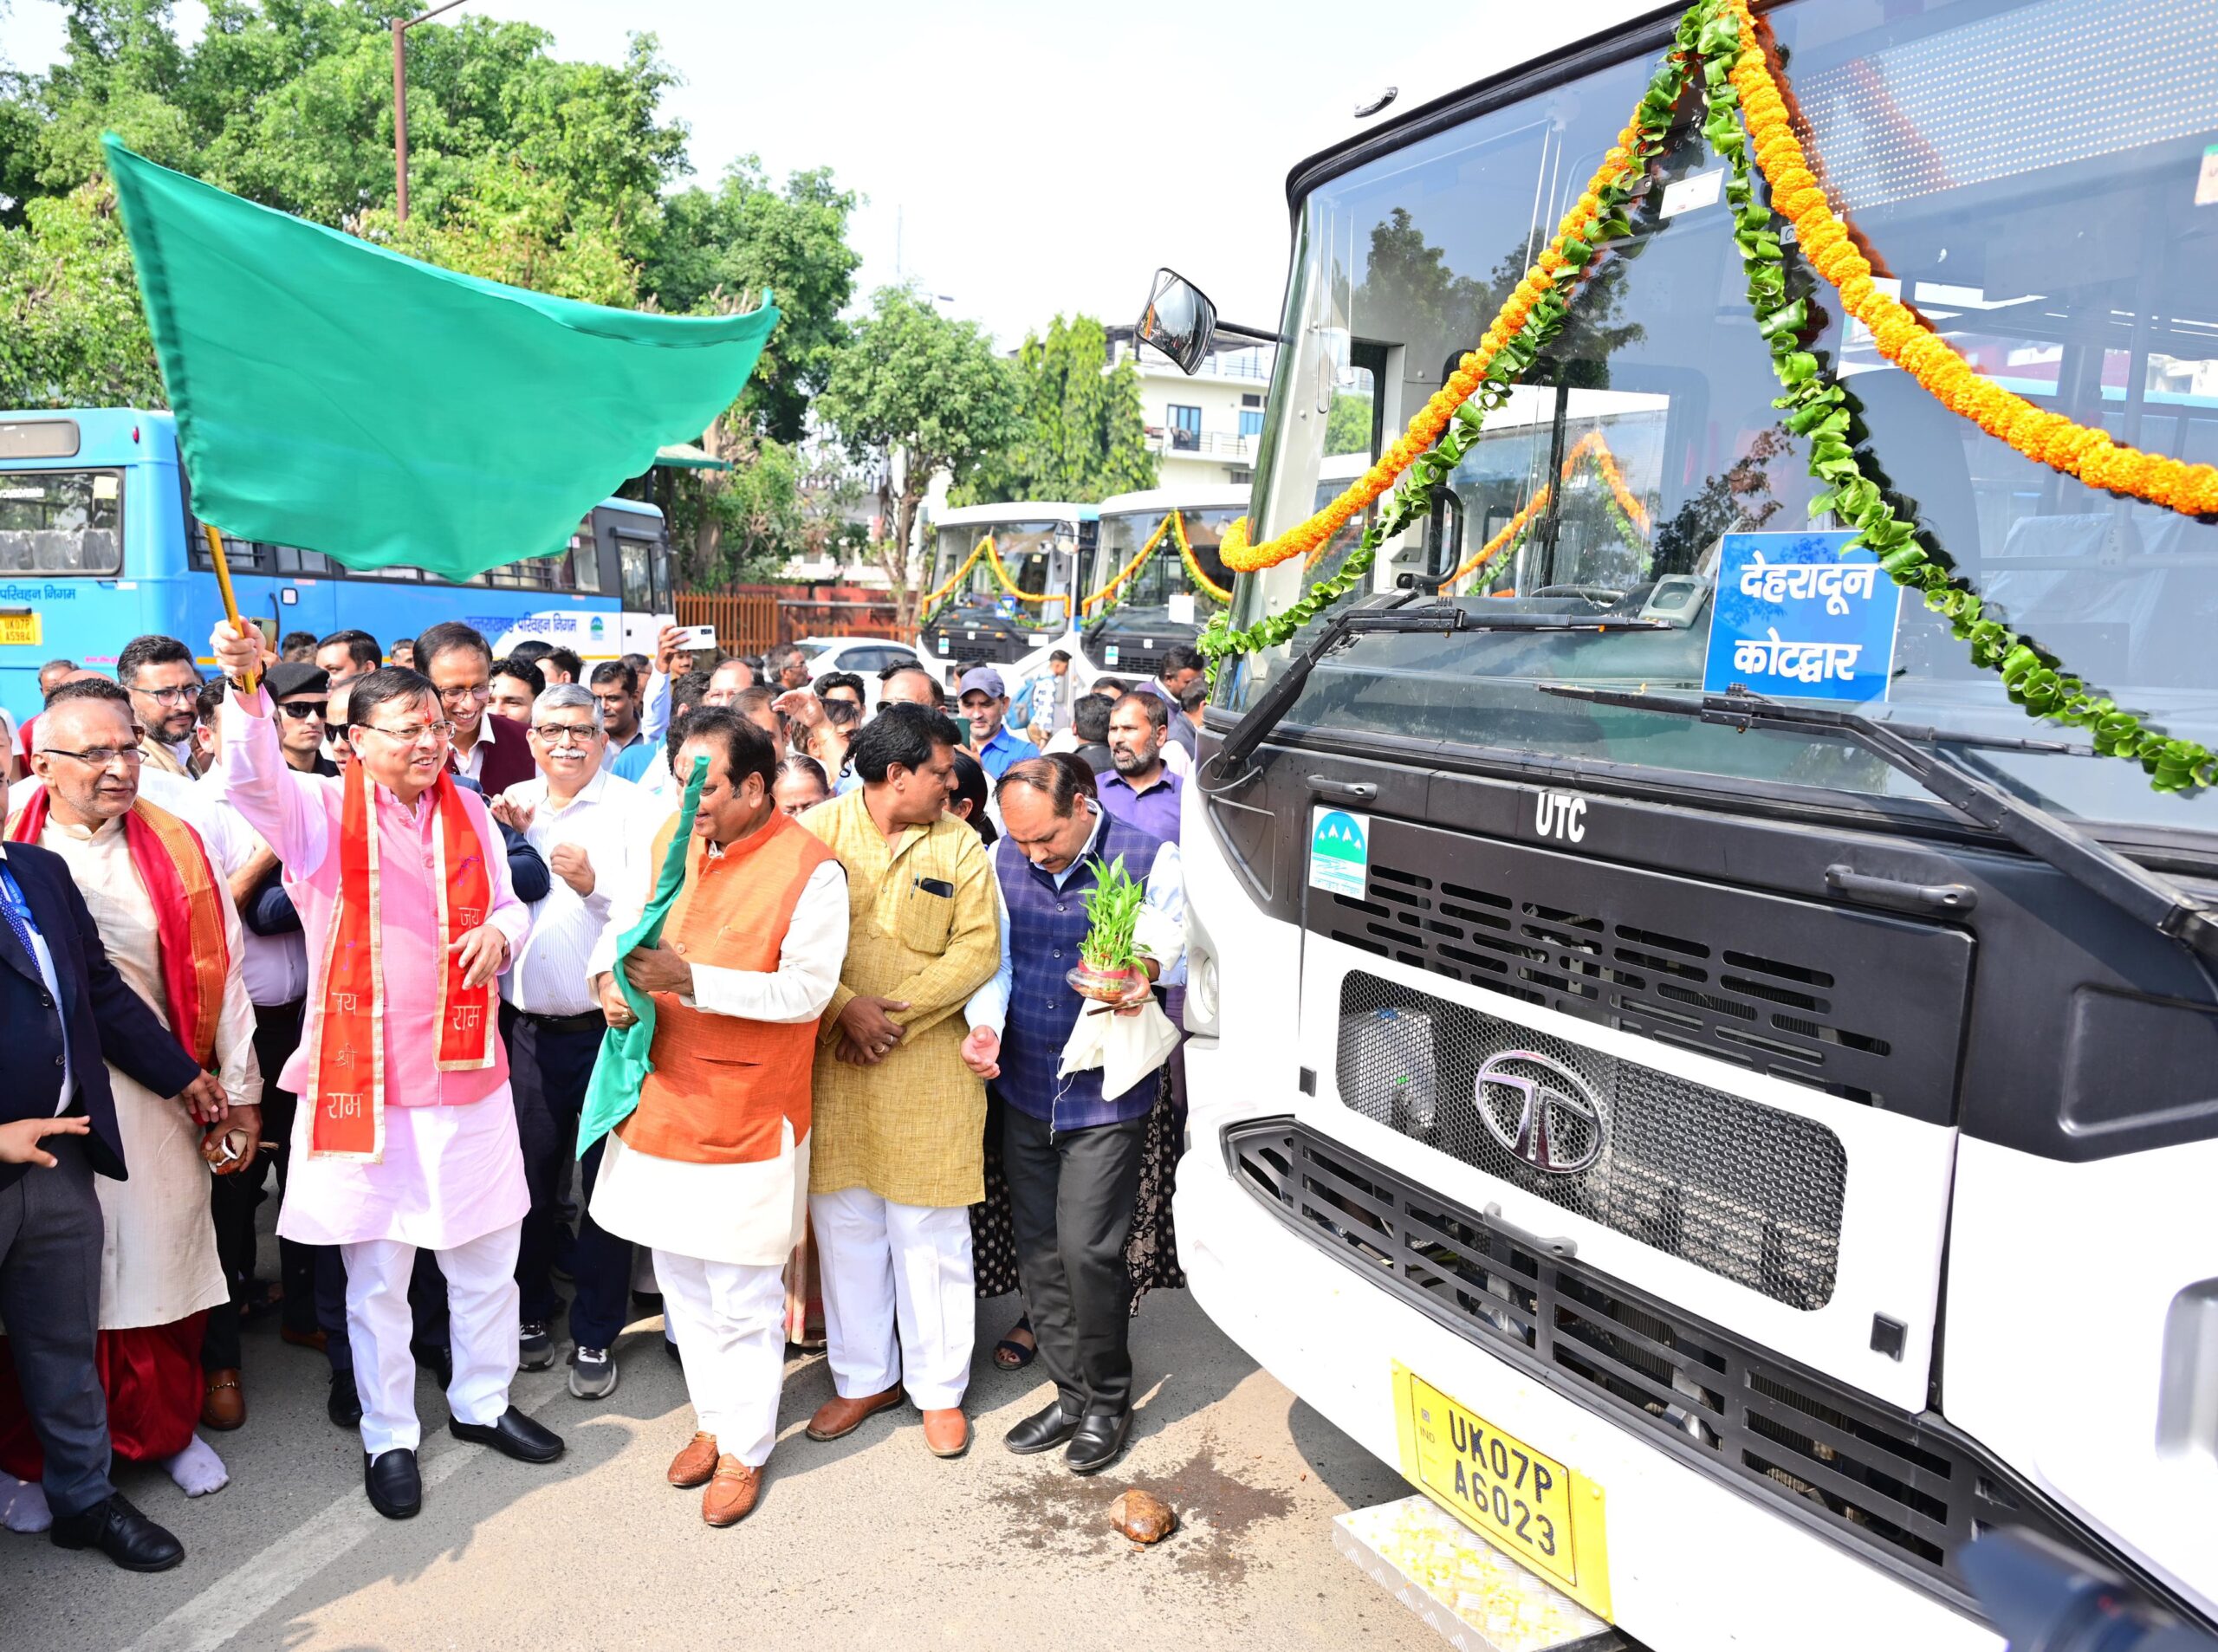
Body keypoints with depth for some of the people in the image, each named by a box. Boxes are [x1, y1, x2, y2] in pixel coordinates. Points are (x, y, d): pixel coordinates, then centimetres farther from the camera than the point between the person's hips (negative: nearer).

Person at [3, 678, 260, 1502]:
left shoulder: (175, 847, 4)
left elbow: (219, 973, 6)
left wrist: (241, 1093, 6)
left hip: (160, 1096, 2)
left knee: (160, 1259, 10)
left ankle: (166, 1427, 31)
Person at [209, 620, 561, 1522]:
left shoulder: (468, 812, 7)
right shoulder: (321, 811, -7)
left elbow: (509, 905, 16)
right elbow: (252, 779, -28)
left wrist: (500, 931, -9)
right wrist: (245, 689, -46)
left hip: (467, 1076, 4)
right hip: (363, 1083, -4)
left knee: (486, 1258, 16)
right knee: (377, 1275, 10)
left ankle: (482, 1402, 37)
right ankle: (388, 1437, 28)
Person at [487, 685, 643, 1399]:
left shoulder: (634, 809, -5)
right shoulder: (510, 805, 8)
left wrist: (596, 884, -26)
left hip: (608, 1026, -4)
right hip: (528, 1025, 4)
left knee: (606, 1185, 5)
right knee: (531, 1178, 15)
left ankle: (595, 1337, 20)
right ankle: (532, 1311, 35)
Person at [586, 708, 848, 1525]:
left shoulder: (810, 868, -16)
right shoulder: (671, 838, 4)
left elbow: (807, 990, -19)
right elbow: (627, 920, 17)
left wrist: (691, 981, -26)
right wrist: (611, 974, -5)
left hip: (748, 1110, -6)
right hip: (664, 1095, 6)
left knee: (743, 1295, 5)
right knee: (681, 1278, 18)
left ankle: (745, 1449, 25)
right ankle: (713, 1419, 38)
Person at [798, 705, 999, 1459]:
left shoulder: (961, 845, 3)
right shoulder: (817, 829, 0)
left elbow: (978, 950, -3)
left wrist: (895, 1009, -12)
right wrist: (845, 1008, -16)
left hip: (929, 1066, 0)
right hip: (833, 1064, 1)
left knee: (932, 1233, 6)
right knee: (845, 1225, 11)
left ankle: (939, 1388, 23)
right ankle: (865, 1378, 29)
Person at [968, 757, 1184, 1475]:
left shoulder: (1150, 859, -10)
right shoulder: (1003, 859, 1)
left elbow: (1177, 948, -6)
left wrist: (1149, 971, -28)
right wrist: (985, 1024, -10)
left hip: (1107, 1095, -5)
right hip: (1025, 1087, 5)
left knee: (1087, 1251, -4)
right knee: (1037, 1250, 11)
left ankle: (1108, 1400, 19)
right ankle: (1071, 1393, 28)